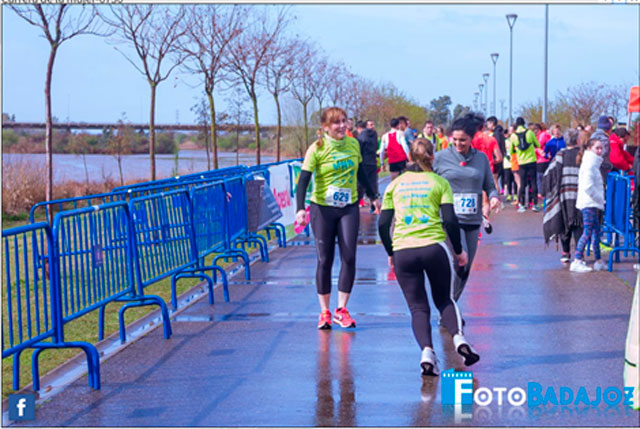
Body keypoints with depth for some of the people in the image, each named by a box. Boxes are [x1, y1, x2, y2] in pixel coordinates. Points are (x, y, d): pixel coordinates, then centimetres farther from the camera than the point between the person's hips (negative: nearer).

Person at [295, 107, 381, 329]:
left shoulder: (353, 144, 3)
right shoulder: (317, 149, -10)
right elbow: (303, 180, -14)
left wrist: (373, 196, 26)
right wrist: (300, 209, -27)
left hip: (349, 208, 3)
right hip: (322, 208, -3)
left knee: (349, 257, -7)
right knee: (325, 260, 1)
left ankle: (341, 310, 2)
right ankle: (324, 311, 11)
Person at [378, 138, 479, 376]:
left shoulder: (395, 184, 12)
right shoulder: (439, 182, 6)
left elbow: (382, 224, 9)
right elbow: (450, 220, -1)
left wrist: (390, 253, 20)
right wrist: (459, 250, 10)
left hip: (403, 251, 1)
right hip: (434, 247, -1)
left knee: (418, 308, 8)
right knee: (444, 299, 18)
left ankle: (427, 352, -13)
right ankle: (459, 338, -5)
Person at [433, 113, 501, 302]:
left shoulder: (481, 158, 7)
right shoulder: (440, 157, -2)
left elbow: (489, 185, 14)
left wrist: (494, 197, -7)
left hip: (473, 221, 4)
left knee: (465, 270, 9)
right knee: (460, 263, -19)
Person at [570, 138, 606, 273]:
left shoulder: (594, 163, 17)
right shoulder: (589, 163, -14)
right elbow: (588, 186, -22)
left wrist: (600, 200, 14)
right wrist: (599, 198, -15)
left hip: (594, 203, 10)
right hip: (589, 203, -10)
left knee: (596, 231, 13)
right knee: (588, 232, -10)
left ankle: (599, 262, 18)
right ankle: (576, 262, -11)